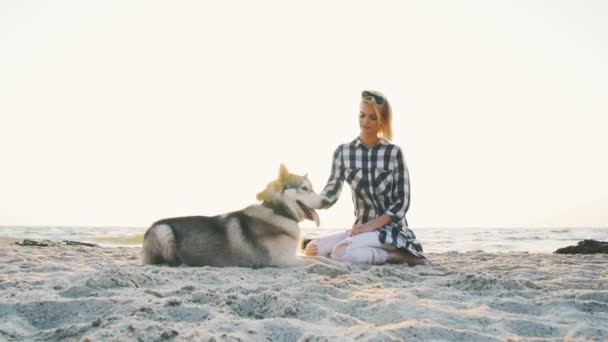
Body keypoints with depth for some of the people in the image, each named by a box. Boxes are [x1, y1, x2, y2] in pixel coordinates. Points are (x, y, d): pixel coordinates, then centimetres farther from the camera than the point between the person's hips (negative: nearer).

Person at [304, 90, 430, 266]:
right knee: (313, 249, -14)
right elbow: (331, 192, -4)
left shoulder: (393, 152, -6)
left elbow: (402, 202, -7)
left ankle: (398, 255, -8)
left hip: (391, 228, -5)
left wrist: (371, 225, -18)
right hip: (362, 227, 5)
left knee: (342, 252, -29)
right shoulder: (343, 152, 2)